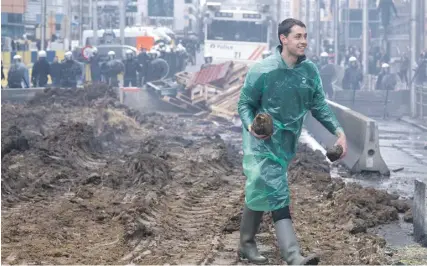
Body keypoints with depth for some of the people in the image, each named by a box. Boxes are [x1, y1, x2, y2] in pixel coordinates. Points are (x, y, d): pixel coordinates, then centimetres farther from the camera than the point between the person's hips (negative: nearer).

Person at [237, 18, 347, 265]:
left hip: (288, 142, 5)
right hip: (263, 140, -5)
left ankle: (247, 244, 29)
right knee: (277, 195, -13)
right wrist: (250, 125, -26)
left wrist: (339, 131, -5)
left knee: (262, 193, 15)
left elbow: (319, 105, 6)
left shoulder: (310, 70, -2)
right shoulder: (262, 70, -15)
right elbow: (245, 103, -6)